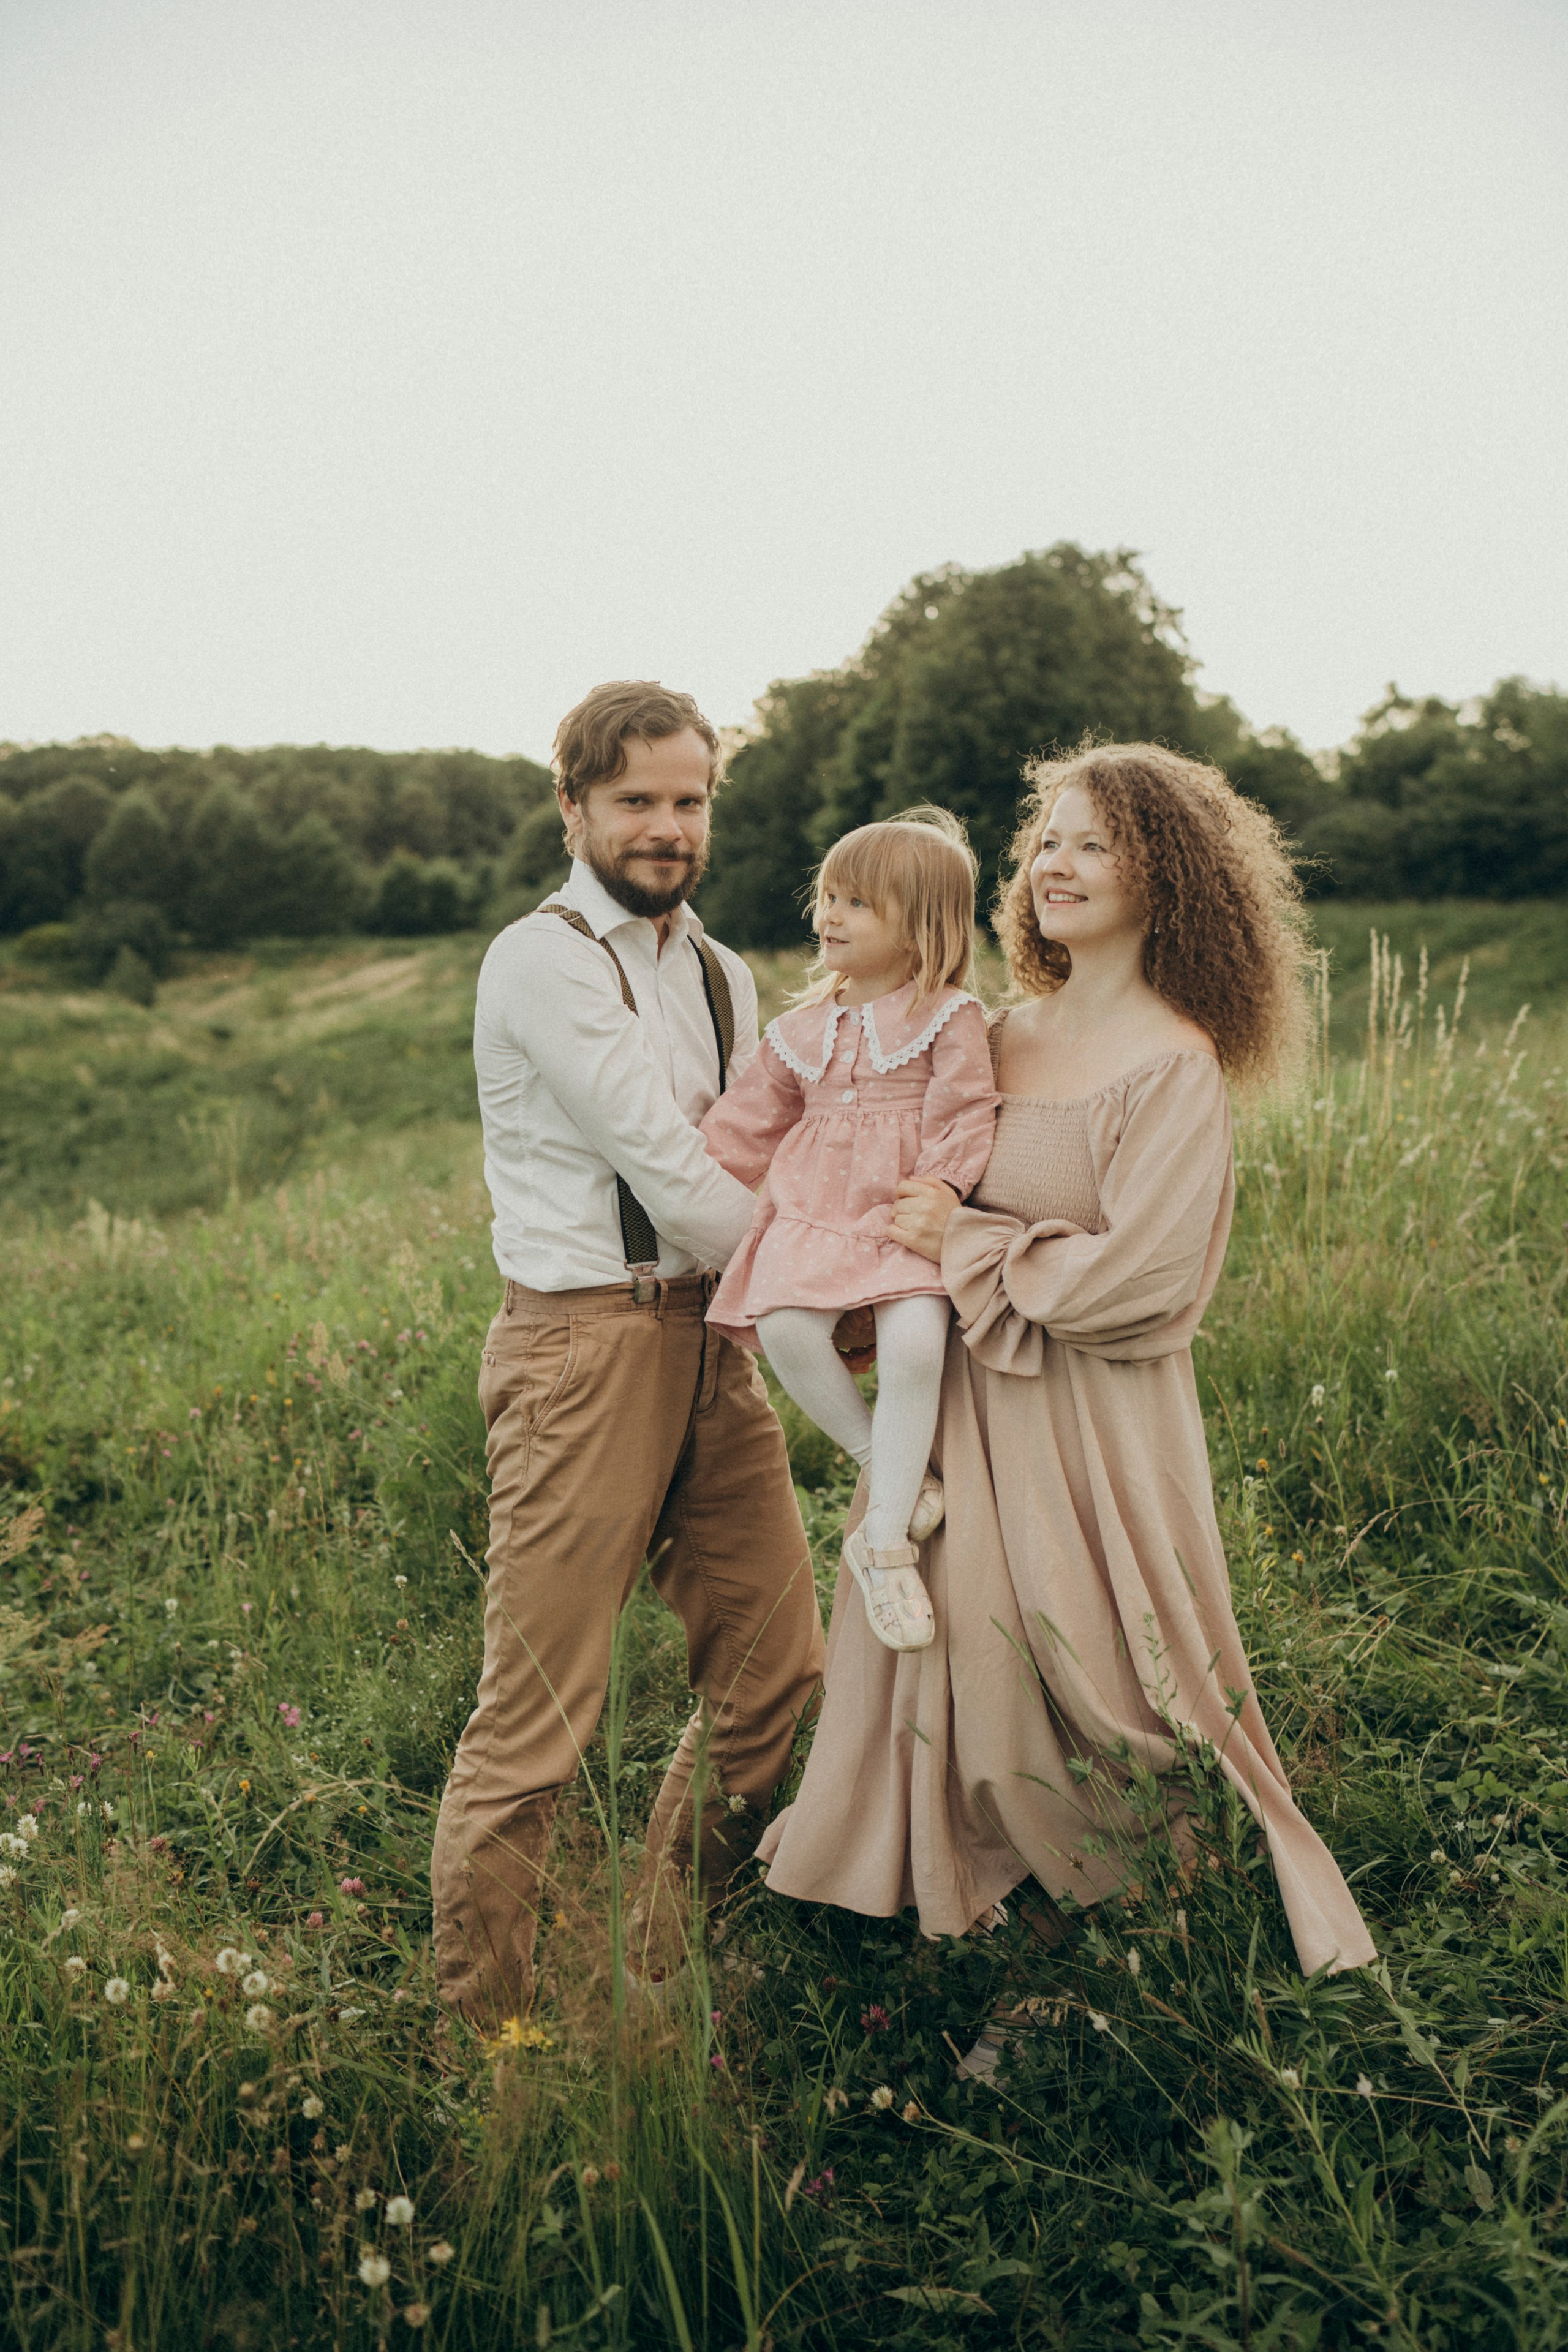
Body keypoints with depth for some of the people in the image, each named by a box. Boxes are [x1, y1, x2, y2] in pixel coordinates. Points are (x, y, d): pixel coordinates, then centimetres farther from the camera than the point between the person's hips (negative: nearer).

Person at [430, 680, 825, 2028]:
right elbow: (666, 1168, -14)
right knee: (540, 1711, -4)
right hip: (586, 1345, -8)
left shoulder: (722, 977, 17)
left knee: (776, 1667, 13)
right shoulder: (543, 963, -9)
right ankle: (480, 2020, 14)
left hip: (714, 1337, 8)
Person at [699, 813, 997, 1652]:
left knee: (915, 1344, -28)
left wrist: (940, 1191, -18)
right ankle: (895, 1470, -7)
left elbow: (962, 1117, -3)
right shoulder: (805, 1026, 18)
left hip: (907, 1222, -3)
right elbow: (749, 1121, 24)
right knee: (784, 1324, -26)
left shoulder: (948, 1018, 5)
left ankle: (886, 1538, -13)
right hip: (814, 1214, 4)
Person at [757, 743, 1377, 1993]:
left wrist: (969, 1247, -14)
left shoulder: (1175, 1068, -14)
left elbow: (1142, 1284, -19)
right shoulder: (1002, 1039, 6)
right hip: (964, 1408, 7)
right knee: (950, 1646, 16)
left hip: (1091, 1425, -6)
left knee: (1083, 1678, 6)